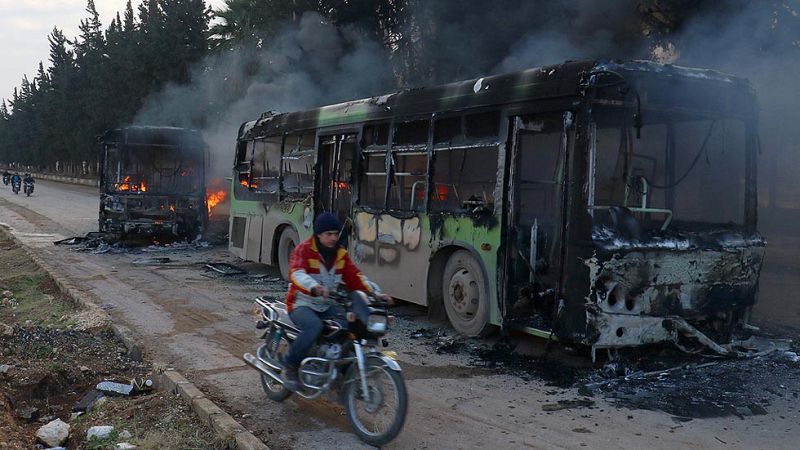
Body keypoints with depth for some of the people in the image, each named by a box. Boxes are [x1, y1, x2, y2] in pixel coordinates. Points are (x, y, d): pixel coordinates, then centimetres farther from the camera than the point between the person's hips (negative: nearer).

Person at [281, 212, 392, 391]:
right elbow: (297, 274, -28)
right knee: (314, 326, -36)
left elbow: (355, 276, 6)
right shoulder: (304, 250, -10)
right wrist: (315, 287, -49)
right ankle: (290, 367, -17)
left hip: (328, 305, 6)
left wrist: (376, 292, -10)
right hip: (303, 304, -5)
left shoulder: (341, 253, 9)